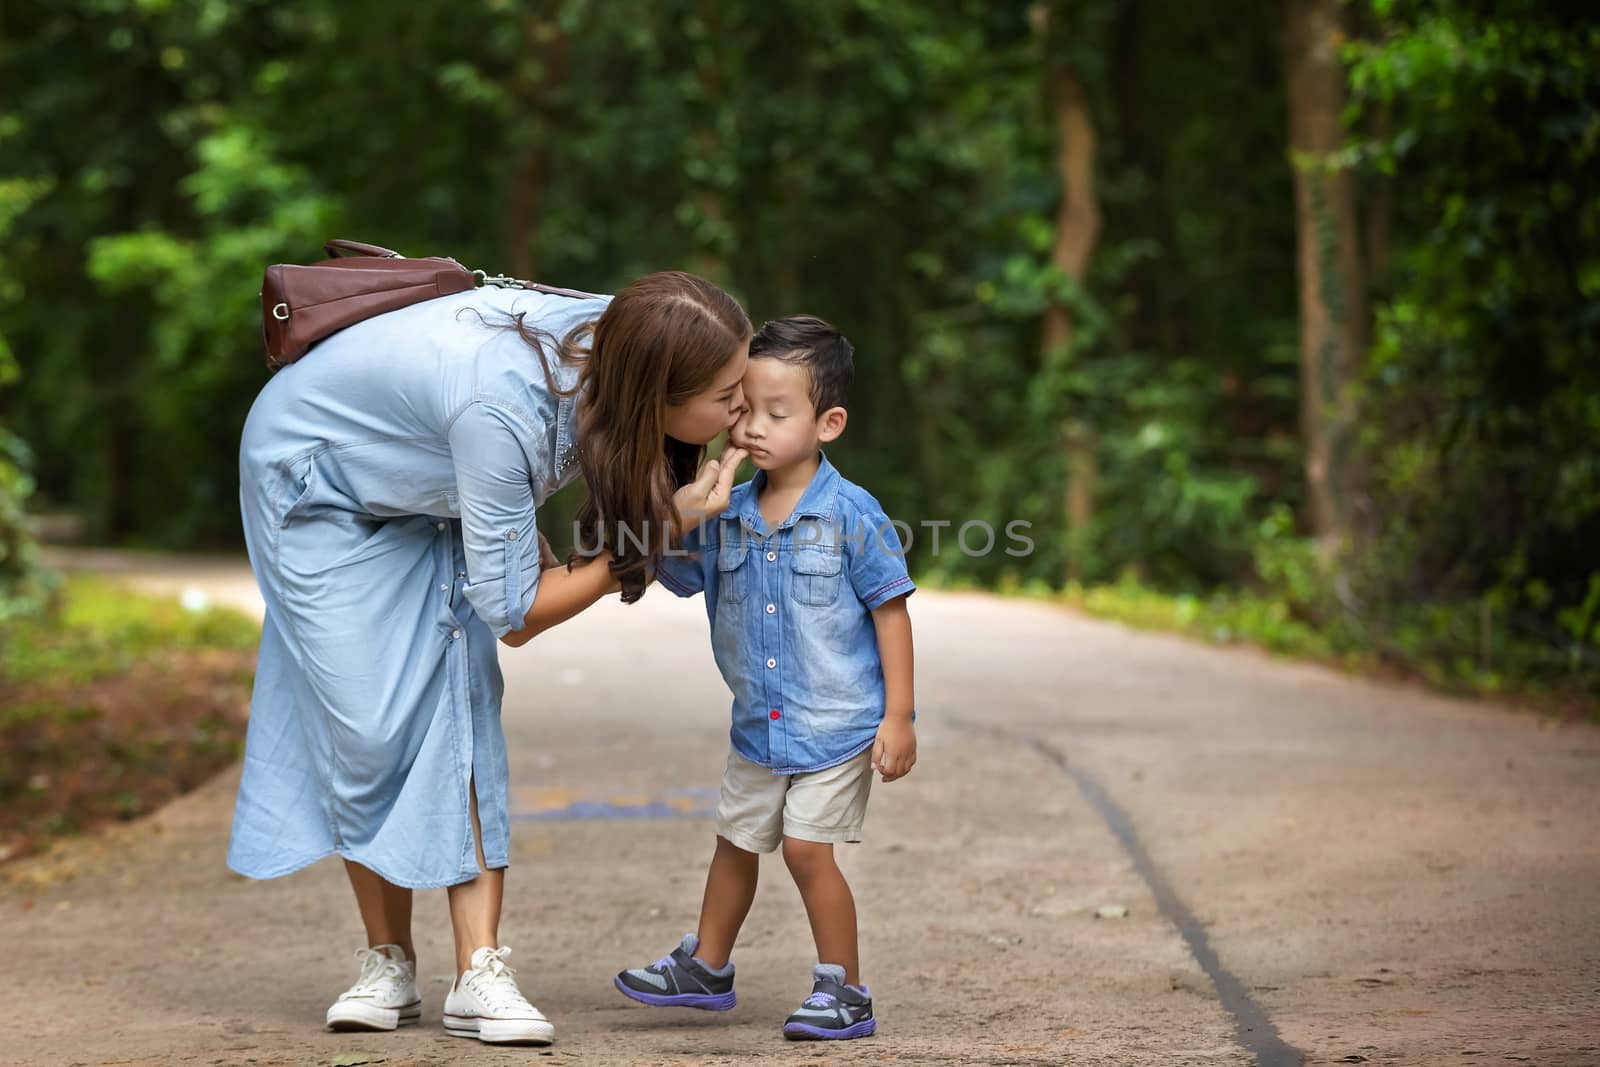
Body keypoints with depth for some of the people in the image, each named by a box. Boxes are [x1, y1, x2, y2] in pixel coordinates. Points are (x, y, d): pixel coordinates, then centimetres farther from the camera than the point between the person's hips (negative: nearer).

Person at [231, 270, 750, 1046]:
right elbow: (513, 614, -31)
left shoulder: (610, 340, -24)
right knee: (367, 725, -11)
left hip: (426, 497, 6)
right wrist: (663, 528, -33)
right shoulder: (504, 413, -44)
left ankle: (478, 974, -10)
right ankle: (387, 964, 6)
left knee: (459, 703, -7)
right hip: (314, 479, -6)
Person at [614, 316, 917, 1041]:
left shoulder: (852, 515, -15)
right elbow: (683, 575, 15)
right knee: (736, 841, 18)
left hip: (837, 723, -6)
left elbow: (891, 614, -11)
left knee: (807, 847, -10)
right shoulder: (728, 514, 0)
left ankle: (845, 992, 4)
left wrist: (898, 717, -13)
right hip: (760, 726, 6)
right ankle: (706, 967, 36)